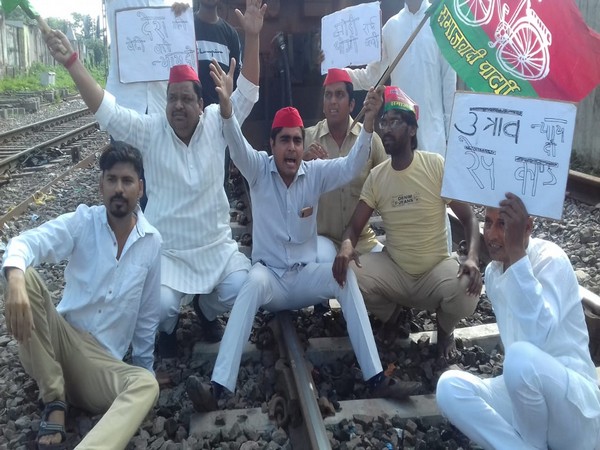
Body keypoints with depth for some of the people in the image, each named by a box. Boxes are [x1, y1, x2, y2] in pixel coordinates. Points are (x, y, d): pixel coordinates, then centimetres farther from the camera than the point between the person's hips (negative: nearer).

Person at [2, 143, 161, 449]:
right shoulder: (82, 222, -4)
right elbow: (27, 242, -21)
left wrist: (145, 367, 11)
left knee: (145, 385, -32)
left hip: (103, 360, 0)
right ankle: (55, 405, -19)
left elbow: (148, 313, 8)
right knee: (26, 277, -27)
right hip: (59, 341, 0)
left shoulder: (152, 242, 0)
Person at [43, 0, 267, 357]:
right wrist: (71, 61, -26)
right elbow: (106, 109, -15)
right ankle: (169, 327, 18)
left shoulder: (216, 124, -4)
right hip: (166, 250, -1)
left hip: (216, 245, 2)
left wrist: (253, 37, -23)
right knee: (161, 305, -24)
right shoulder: (150, 131, -7)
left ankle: (208, 313, 21)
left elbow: (248, 92, -11)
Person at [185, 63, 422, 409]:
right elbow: (238, 146, -23)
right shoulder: (259, 169, -4)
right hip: (269, 274, -2)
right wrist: (226, 105, -43)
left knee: (345, 276, -28)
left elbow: (352, 167, -15)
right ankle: (218, 387, -43)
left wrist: (369, 122, -31)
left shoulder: (316, 173, 0)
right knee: (254, 282, -37)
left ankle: (377, 378, -28)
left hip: (305, 275, 2)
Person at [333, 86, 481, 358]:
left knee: (467, 289, -34)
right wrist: (346, 244, -28)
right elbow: (354, 226, -2)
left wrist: (473, 258, -29)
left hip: (436, 268, -2)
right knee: (345, 276, -25)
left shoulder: (437, 165, -11)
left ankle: (444, 325, 7)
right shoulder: (376, 176, -2)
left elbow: (468, 218, -10)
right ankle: (391, 312, 10)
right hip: (393, 269, 2)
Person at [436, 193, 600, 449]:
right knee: (449, 386, -16)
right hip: (524, 399, 6)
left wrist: (516, 252, -37)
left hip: (574, 403, -6)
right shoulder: (492, 272, 8)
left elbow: (538, 335, -34)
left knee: (522, 357, -35)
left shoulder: (551, 260, -16)